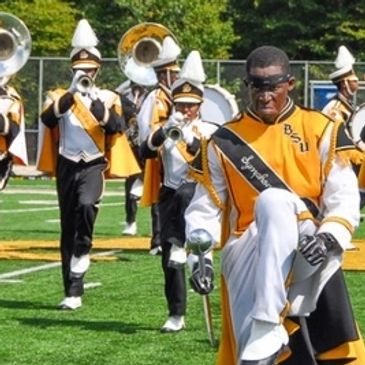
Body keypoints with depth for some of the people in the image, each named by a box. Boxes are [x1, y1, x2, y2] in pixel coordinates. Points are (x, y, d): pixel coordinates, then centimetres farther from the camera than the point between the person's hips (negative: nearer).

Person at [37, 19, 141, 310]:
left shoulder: (108, 98, 6)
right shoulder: (60, 97, 7)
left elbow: (117, 127, -12)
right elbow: (48, 119, -14)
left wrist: (95, 100, -19)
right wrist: (72, 93, -23)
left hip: (94, 166, -1)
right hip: (67, 166, 2)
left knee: (86, 205, -32)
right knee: (68, 229, 3)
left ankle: (83, 250, -8)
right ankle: (73, 292, 9)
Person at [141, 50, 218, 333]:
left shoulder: (210, 132, 7)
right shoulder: (165, 130, 12)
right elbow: (146, 153, -6)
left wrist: (189, 137, -21)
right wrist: (165, 131, -21)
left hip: (199, 192, -2)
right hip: (171, 196, 2)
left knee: (184, 195, -39)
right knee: (169, 258, -2)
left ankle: (181, 247, -29)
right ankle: (176, 315, 4)